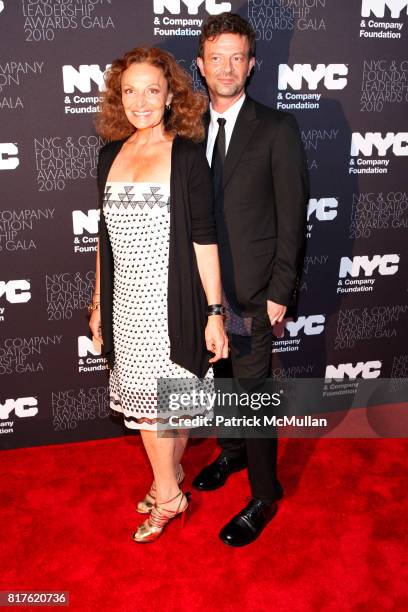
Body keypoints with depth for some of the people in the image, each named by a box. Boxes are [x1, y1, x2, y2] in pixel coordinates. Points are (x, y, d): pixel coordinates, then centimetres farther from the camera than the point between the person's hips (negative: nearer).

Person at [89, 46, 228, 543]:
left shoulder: (187, 155, -7)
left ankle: (167, 494, 26)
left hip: (172, 301, -4)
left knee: (158, 402, 4)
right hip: (128, 301, 4)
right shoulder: (111, 154, 6)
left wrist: (214, 312, -12)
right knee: (161, 401, 14)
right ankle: (171, 477, 36)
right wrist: (99, 303, 14)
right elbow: (106, 236, 11)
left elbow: (204, 238, -9)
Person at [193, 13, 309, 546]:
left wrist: (280, 292, -12)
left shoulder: (277, 129, -7)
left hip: (251, 290, -5)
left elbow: (293, 217, -9)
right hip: (204, 284, 5)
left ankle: (264, 496, 20)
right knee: (224, 378, 21)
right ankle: (232, 453, 45)